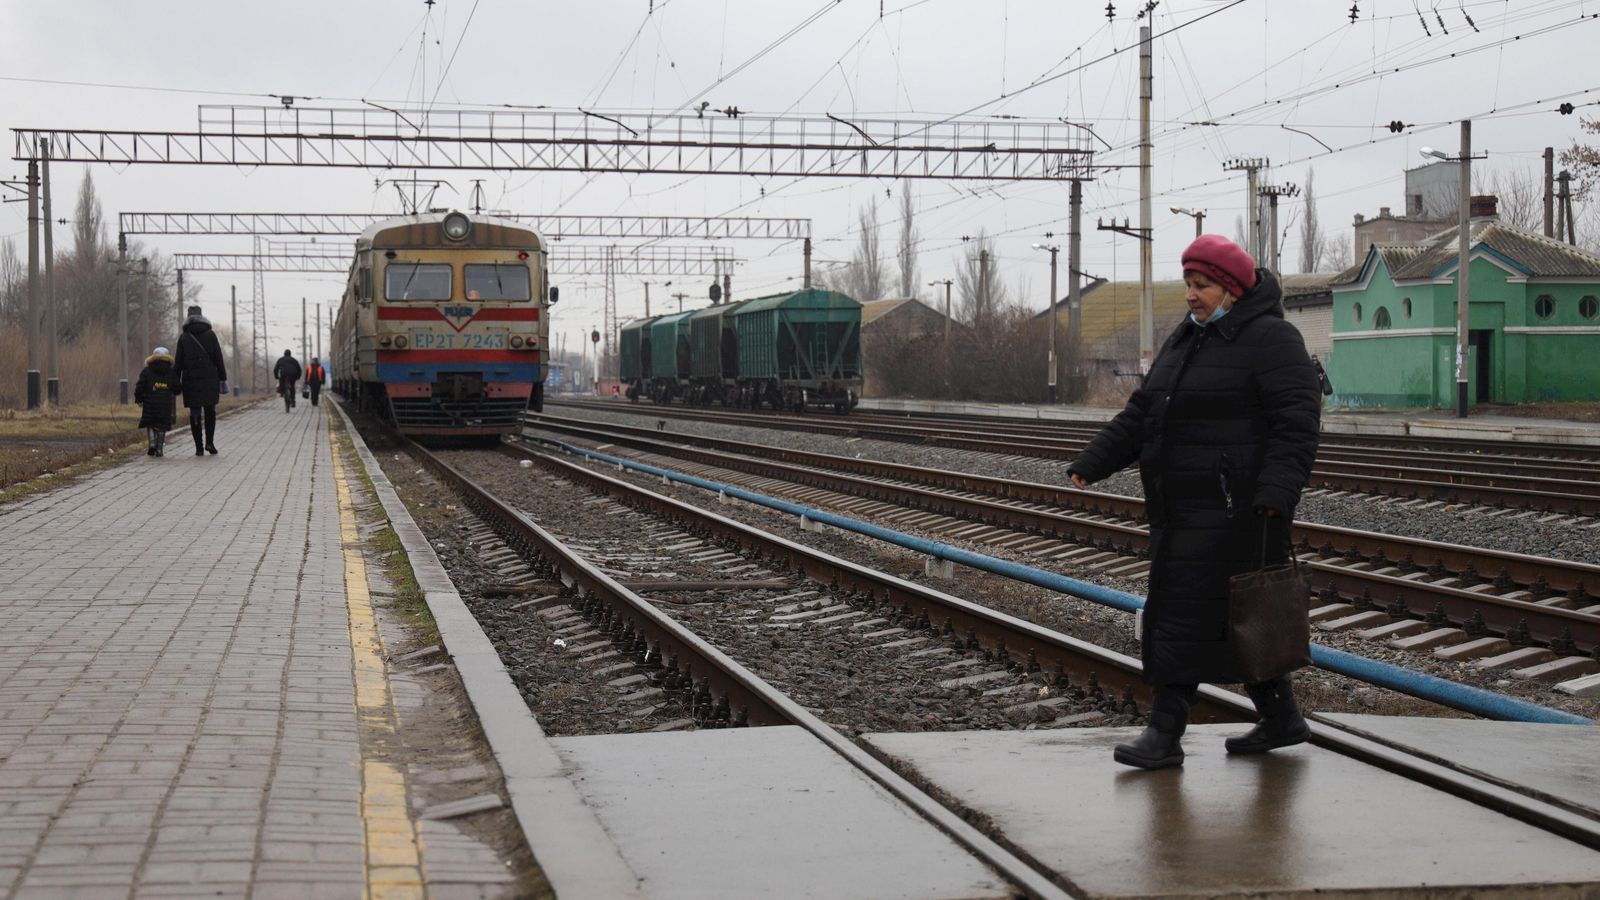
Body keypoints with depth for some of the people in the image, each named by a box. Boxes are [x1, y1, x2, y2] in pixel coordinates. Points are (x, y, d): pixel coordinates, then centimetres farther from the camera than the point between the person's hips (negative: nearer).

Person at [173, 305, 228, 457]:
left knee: (194, 414, 4)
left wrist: (176, 381, 8)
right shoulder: (210, 335, 1)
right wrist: (223, 378, 5)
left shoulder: (183, 338, 3)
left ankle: (199, 447, 1)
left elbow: (178, 362, 2)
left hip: (190, 381, 0)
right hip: (210, 380, 0)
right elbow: (219, 359, 0)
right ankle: (209, 442, -3)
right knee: (210, 411, 12)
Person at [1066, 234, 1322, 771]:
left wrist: (1275, 495, -29)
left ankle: (1165, 734, -6)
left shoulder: (1270, 339, -10)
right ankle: (1281, 719, 25)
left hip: (1233, 510, -9)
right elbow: (1144, 411, 16)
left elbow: (1297, 423, -19)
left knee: (1187, 613, -10)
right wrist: (1093, 463, 6)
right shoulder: (1187, 338, 16)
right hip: (1182, 509, 9)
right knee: (1234, 618, 14)